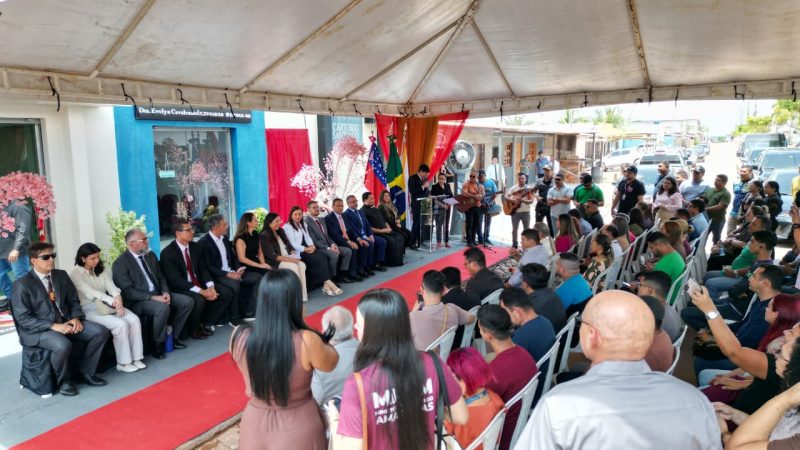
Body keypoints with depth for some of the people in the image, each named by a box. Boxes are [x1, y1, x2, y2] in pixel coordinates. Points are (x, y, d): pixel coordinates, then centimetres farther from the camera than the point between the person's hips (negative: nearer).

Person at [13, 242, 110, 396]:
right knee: (63, 345, -36)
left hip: (66, 321, 6)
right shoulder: (22, 284, -10)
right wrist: (53, 326, -23)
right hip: (38, 329, -6)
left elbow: (73, 301, 13)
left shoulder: (61, 275, 8)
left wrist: (76, 318, -8)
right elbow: (23, 318, -14)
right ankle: (64, 381, -6)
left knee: (101, 331, -13)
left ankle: (86, 372, 4)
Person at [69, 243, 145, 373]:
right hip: (89, 310, -6)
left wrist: (118, 301, -21)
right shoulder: (75, 274, -7)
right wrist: (113, 302, -31)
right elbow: (91, 293, -19)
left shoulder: (101, 270, 14)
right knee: (121, 324, -28)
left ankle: (136, 358, -12)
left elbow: (111, 287, 1)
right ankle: (123, 363, -14)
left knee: (134, 320, -19)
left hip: (108, 305, 6)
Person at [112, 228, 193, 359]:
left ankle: (173, 337, 6)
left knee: (188, 302, -9)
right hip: (137, 301, -7)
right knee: (163, 308, -35)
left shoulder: (151, 255, 10)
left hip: (158, 294, 8)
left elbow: (161, 277, 14)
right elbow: (128, 292, -17)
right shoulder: (120, 263, -12)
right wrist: (153, 297, -24)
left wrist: (165, 292, -7)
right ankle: (158, 345, -14)